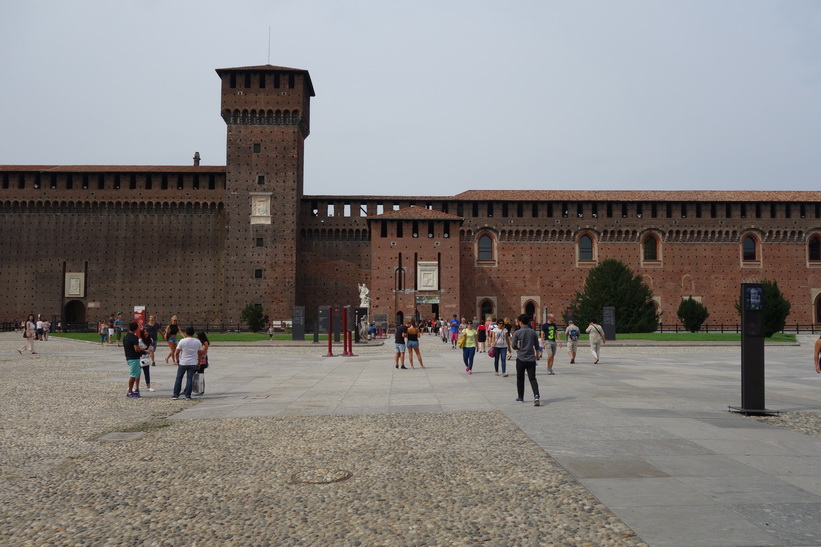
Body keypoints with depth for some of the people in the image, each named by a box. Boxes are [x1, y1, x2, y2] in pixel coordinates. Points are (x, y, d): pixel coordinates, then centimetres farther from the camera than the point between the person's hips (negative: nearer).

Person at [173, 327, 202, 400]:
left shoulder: (182, 341, -9)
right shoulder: (198, 342, -1)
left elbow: (177, 353, -5)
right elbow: (200, 353, 6)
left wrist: (177, 360, 10)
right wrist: (198, 362, 17)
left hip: (182, 363, -2)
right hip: (193, 363, 2)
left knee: (178, 378, 11)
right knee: (190, 379, 5)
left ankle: (176, 395, 13)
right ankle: (188, 395, 3)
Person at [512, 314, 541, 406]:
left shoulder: (517, 333, -7)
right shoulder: (533, 332, 3)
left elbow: (514, 346, -7)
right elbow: (537, 346, 9)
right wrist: (537, 355, 25)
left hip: (521, 359, -2)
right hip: (531, 359, 2)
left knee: (520, 379, 14)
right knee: (533, 379, 0)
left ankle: (520, 397, 23)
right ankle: (536, 396, -20)